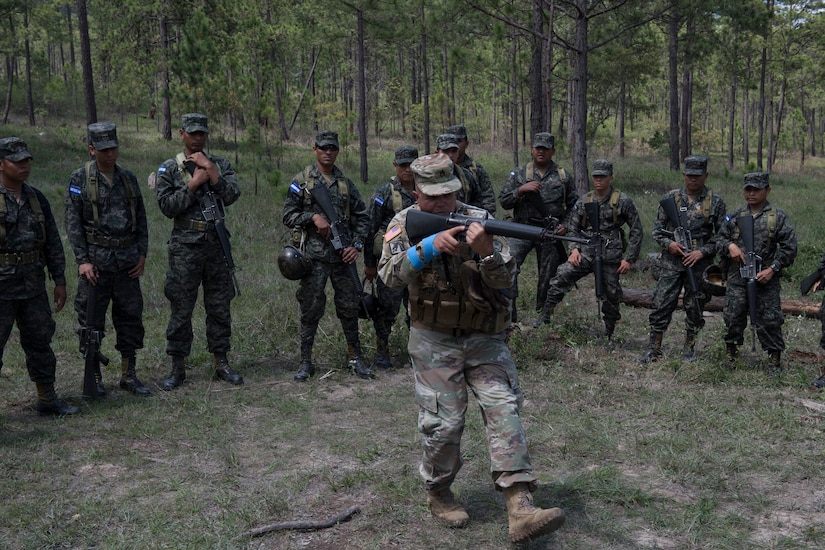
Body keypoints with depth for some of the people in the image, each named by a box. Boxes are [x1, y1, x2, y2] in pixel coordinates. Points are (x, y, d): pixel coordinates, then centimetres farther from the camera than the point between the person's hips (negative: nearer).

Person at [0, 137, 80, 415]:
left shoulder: (36, 199, 10)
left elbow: (53, 243, 14)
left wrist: (60, 281, 12)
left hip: (33, 285, 6)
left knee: (40, 341, 13)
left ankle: (47, 399, 24)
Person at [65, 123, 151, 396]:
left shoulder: (128, 178, 10)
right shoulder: (80, 179, -3)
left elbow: (141, 219, 14)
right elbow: (73, 222, -6)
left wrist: (142, 254, 5)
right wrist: (82, 260, -13)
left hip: (127, 260, 4)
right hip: (96, 260, -4)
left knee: (131, 317, 7)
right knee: (91, 318, 2)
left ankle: (129, 375, 17)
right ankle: (94, 378, 13)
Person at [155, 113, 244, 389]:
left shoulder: (220, 164, 9)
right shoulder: (169, 168, 3)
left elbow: (231, 195, -7)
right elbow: (167, 206, -8)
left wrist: (210, 169, -13)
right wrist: (194, 184, -12)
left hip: (217, 245, 3)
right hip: (185, 247, -2)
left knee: (220, 307, 8)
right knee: (181, 309, 1)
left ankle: (221, 363, 19)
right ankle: (178, 367, 11)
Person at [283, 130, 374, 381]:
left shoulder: (346, 183, 11)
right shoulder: (301, 181, 3)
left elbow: (362, 217, 13)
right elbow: (288, 215, 0)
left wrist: (357, 245, 0)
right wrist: (313, 217, -16)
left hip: (343, 256, 3)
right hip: (313, 256, -3)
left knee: (349, 306, 7)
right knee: (311, 309, 2)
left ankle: (355, 357, 19)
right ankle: (305, 362, 12)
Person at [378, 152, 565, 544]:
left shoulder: (478, 218, -3)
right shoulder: (406, 224, -2)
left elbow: (504, 279, -10)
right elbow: (391, 275, -18)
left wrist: (487, 251, -31)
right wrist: (431, 246, -31)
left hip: (485, 338, 1)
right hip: (435, 340, -1)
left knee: (504, 411, -11)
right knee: (444, 423, -2)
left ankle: (521, 512, -14)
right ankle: (438, 494, 24)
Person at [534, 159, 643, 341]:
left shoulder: (622, 201, -2)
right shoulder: (583, 202, 7)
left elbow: (636, 230, 2)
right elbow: (574, 228, 14)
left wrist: (630, 258, -3)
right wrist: (574, 248, -4)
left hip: (610, 257, -2)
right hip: (586, 253, 2)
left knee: (611, 296, 6)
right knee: (561, 278, -18)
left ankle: (608, 335, 24)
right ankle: (545, 317, -15)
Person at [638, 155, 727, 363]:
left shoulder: (715, 202, 1)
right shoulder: (670, 198, 5)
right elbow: (657, 229, 9)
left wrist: (703, 252, -11)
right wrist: (668, 244, -9)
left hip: (699, 264, -1)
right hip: (671, 262, 1)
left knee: (695, 308, 8)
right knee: (662, 305, -2)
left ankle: (689, 348, 24)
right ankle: (654, 350, 5)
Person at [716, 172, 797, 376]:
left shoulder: (778, 217, 0)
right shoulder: (735, 216, 9)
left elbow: (789, 248, -2)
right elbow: (719, 240, 15)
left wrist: (773, 269, -11)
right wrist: (729, 246, -8)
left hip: (765, 278, -2)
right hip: (737, 277, 3)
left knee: (769, 320, 0)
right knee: (733, 317, 7)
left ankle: (775, 358, 13)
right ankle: (731, 350, 26)